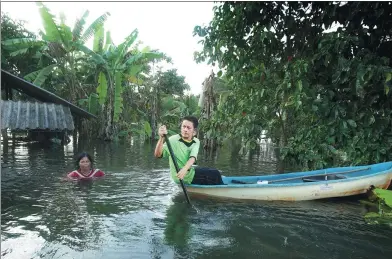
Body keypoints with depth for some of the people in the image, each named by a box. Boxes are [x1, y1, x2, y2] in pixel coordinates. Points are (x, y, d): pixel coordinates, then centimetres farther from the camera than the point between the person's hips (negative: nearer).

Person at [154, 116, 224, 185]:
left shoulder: (196, 142, -2)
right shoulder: (173, 140, -15)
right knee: (215, 174, -5)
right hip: (180, 176, -5)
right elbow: (158, 155, -27)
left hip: (189, 171, 5)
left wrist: (185, 169, -40)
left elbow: (192, 158, -20)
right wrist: (162, 138, -43)